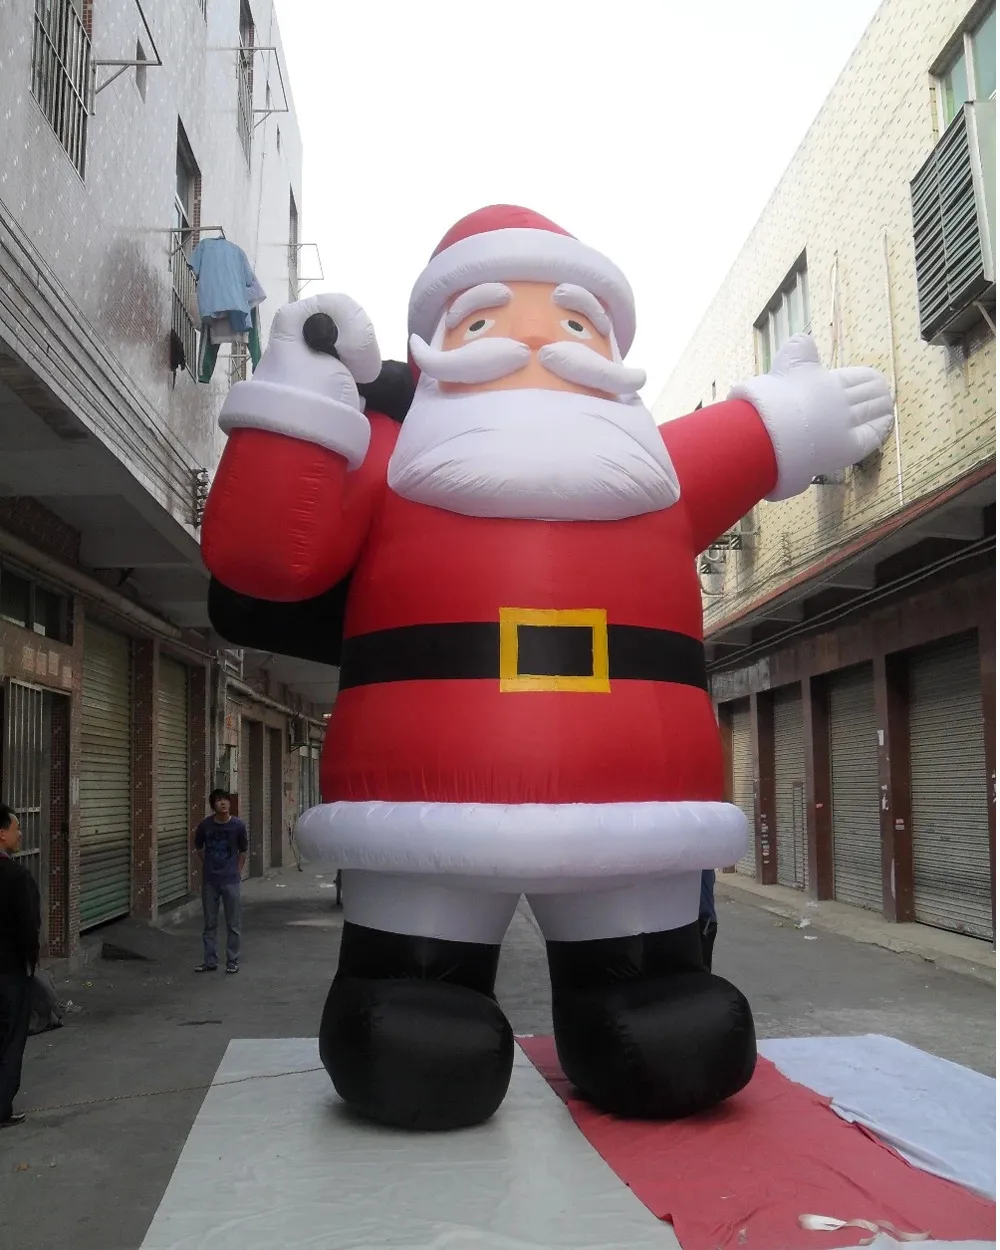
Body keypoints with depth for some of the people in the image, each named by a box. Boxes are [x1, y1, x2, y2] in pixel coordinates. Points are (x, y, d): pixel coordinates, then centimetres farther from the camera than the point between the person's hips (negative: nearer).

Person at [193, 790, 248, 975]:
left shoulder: (238, 825, -8)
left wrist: (237, 871, 3)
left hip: (230, 881, -2)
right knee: (209, 924, 9)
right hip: (209, 881, 2)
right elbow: (199, 847, 13)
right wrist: (209, 865, 12)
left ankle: (233, 961, 14)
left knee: (233, 924, 3)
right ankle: (210, 961, 20)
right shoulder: (205, 825, -5)